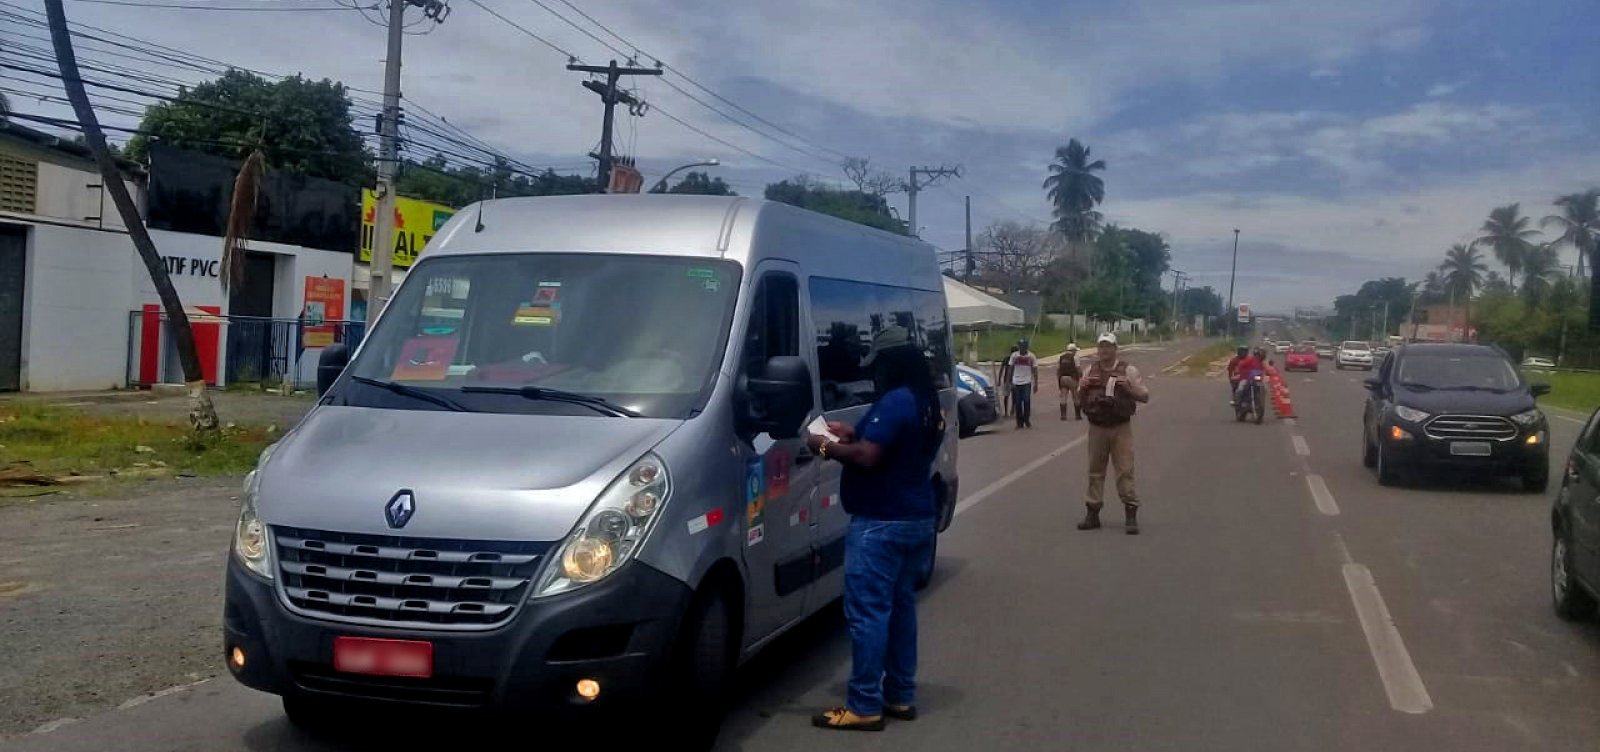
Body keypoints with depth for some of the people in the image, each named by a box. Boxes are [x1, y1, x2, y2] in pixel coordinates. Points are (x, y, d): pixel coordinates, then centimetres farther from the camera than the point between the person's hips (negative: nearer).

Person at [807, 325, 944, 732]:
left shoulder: (894, 403, -19)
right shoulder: (927, 404, 13)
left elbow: (866, 457, -25)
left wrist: (826, 447, -10)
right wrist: (853, 435, 16)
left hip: (881, 523, -10)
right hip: (916, 518, 10)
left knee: (867, 612, -6)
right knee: (900, 605, 16)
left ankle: (865, 706, -3)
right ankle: (900, 696, 22)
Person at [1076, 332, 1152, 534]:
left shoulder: (1128, 371, 0)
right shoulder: (1090, 371, 9)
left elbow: (1145, 396, 2)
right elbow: (1080, 400, 16)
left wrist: (1128, 387, -15)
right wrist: (1083, 387, -5)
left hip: (1121, 428, -3)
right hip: (1097, 428, 3)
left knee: (1125, 470, -6)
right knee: (1095, 470, 7)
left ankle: (1131, 514, -2)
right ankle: (1093, 514, 14)